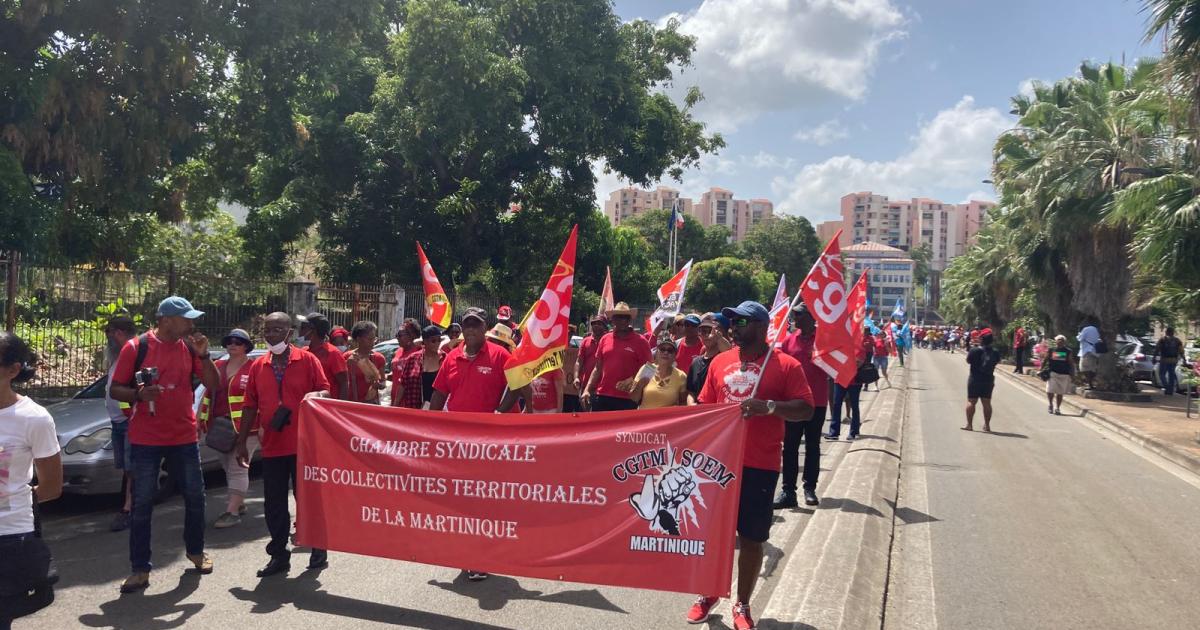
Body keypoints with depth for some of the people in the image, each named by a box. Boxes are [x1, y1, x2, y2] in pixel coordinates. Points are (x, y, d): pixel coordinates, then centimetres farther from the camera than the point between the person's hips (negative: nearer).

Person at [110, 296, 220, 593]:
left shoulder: (189, 347, 2)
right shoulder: (136, 347, -7)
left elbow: (214, 385, 0)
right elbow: (115, 389, -2)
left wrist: (203, 355, -13)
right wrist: (138, 394, -22)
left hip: (184, 437, 3)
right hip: (146, 440, -3)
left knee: (195, 496, 12)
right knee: (142, 504, 1)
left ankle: (196, 551, 32)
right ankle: (140, 569, 11)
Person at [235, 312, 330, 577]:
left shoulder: (307, 360, -2)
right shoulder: (257, 366, 9)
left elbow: (326, 392, -3)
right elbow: (250, 406, 12)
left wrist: (316, 395, -27)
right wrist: (242, 442, 10)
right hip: (272, 446, 4)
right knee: (273, 503, 9)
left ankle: (319, 549, 21)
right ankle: (279, 554, 21)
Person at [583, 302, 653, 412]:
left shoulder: (640, 341, -2)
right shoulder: (605, 339, 9)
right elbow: (597, 368, 14)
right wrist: (587, 390, 6)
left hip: (627, 399, -3)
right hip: (602, 396, 4)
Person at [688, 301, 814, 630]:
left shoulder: (786, 365, -5)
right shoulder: (720, 361, 7)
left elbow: (806, 409, -9)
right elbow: (704, 406, 12)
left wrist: (769, 406, -24)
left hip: (759, 465, -3)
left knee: (751, 537, 7)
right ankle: (708, 594, 30)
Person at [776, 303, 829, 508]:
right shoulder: (790, 340, 4)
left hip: (817, 401, -3)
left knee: (812, 446, 9)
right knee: (790, 446, 3)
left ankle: (810, 488, 18)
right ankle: (788, 491, 8)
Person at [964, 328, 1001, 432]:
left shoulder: (974, 350, -15)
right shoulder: (995, 352, -4)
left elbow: (968, 361, -3)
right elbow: (997, 362, 12)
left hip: (975, 379, -3)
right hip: (989, 380, 3)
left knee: (971, 401, 3)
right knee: (987, 403, 10)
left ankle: (969, 425, 1)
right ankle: (987, 425, 13)